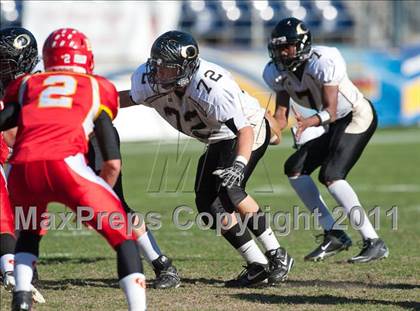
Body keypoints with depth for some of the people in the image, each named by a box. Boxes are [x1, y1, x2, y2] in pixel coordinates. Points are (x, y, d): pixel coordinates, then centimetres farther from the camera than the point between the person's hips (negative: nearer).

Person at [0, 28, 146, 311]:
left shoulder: (27, 84, 28)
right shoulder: (98, 88, 24)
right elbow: (113, 163, 18)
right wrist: (94, 202, 31)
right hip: (65, 165, -3)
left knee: (29, 232, 32)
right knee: (123, 233, 8)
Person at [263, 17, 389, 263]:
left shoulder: (324, 62, -29)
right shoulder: (279, 72, -6)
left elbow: (330, 111, -30)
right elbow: (281, 114, -3)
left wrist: (310, 122, -48)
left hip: (358, 116, -9)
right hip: (333, 123, 9)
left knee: (331, 176, -22)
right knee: (295, 168, 1)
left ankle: (374, 243, -20)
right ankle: (334, 235, 6)